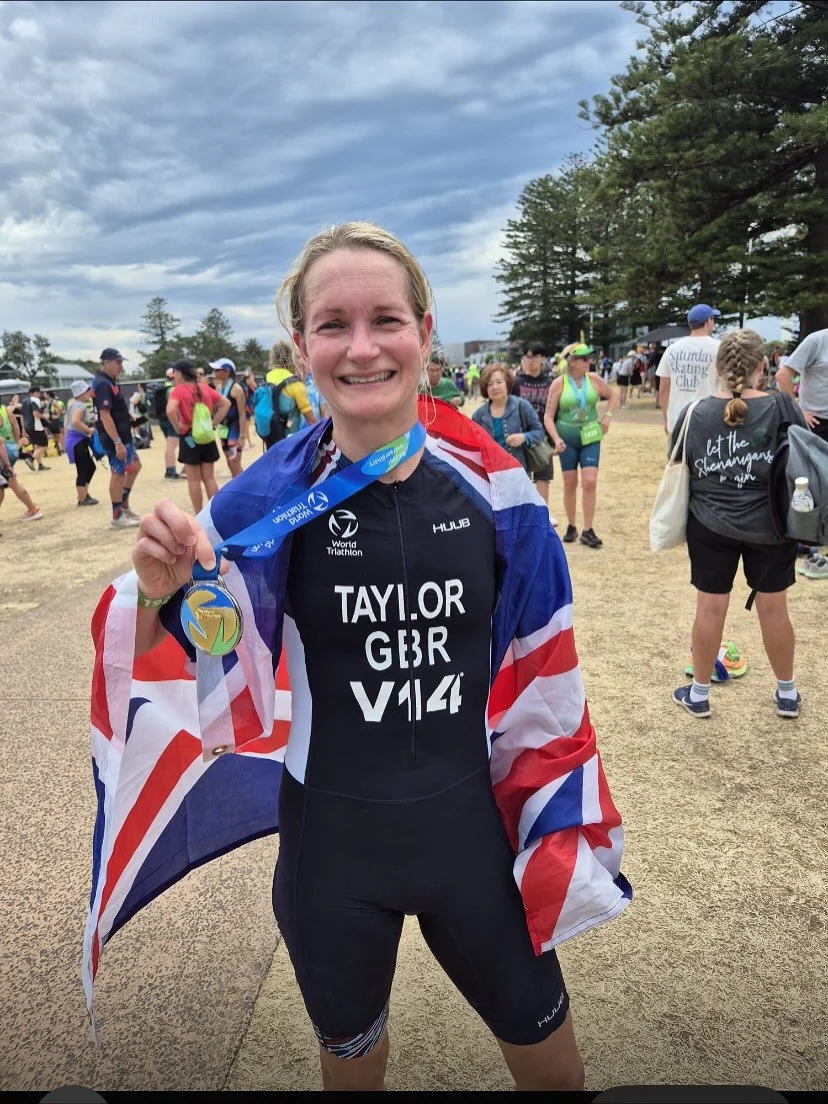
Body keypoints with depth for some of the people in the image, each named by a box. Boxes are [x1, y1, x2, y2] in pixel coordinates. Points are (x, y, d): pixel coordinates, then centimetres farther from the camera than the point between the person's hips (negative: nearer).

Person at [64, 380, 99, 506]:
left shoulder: (73, 403, 15)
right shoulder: (81, 405, -16)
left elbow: (66, 422, 19)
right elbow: (75, 421, -33)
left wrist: (66, 438, 23)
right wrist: (89, 430, -21)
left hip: (77, 440, 11)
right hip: (77, 441, -11)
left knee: (90, 467, 18)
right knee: (83, 470, -2)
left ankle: (84, 494, 26)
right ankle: (82, 499, 6)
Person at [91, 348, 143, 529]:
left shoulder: (108, 381, 12)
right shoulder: (102, 384, -19)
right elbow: (105, 416, -25)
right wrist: (117, 442, -27)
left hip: (123, 436, 10)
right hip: (115, 439, -10)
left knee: (134, 467, 17)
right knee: (118, 473, -2)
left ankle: (124, 505, 26)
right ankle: (117, 517, 7)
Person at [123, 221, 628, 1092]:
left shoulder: (490, 484, -11)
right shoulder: (275, 495, -14)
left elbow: (543, 669, 0)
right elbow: (157, 655, -6)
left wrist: (569, 825, 4)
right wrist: (157, 592, -27)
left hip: (469, 824, 1)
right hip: (331, 836, 0)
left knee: (546, 1052, 23)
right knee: (349, 1051, 28)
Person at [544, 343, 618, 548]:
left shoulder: (594, 379, -1)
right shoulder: (559, 383, -7)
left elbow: (614, 395, 16)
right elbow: (548, 416, -6)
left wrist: (607, 415, 2)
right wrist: (556, 438, -18)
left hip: (590, 438, 1)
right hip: (567, 440, -1)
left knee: (590, 482, -9)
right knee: (570, 483, 5)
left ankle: (588, 531, -1)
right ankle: (571, 527, 20)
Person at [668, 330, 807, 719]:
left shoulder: (694, 415, -6)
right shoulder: (783, 408, -11)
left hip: (710, 526, 0)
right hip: (771, 526, 0)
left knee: (710, 608, 10)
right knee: (773, 607, 14)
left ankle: (699, 694, 24)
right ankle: (787, 693, 32)